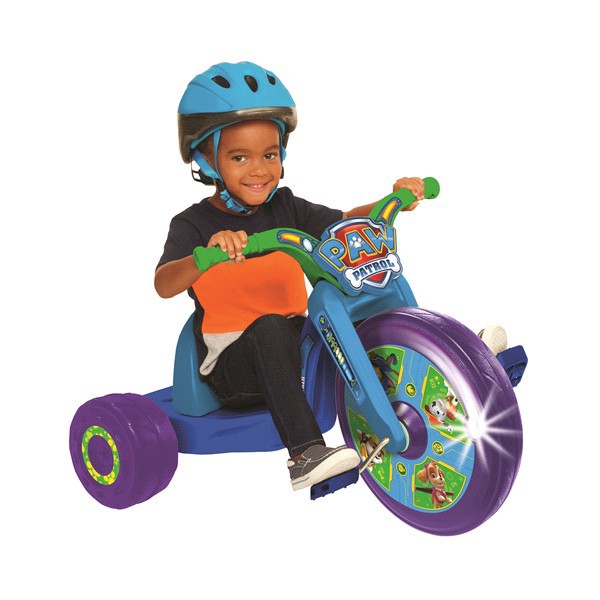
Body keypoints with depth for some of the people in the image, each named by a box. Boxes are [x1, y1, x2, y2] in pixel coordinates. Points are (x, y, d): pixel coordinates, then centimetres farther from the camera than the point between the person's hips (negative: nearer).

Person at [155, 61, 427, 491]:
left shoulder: (284, 207, 7)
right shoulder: (195, 224, -9)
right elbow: (165, 285, -27)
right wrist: (209, 254, -47)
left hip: (296, 349, 5)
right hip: (232, 365, -5)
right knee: (270, 328, -36)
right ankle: (305, 452, -39)